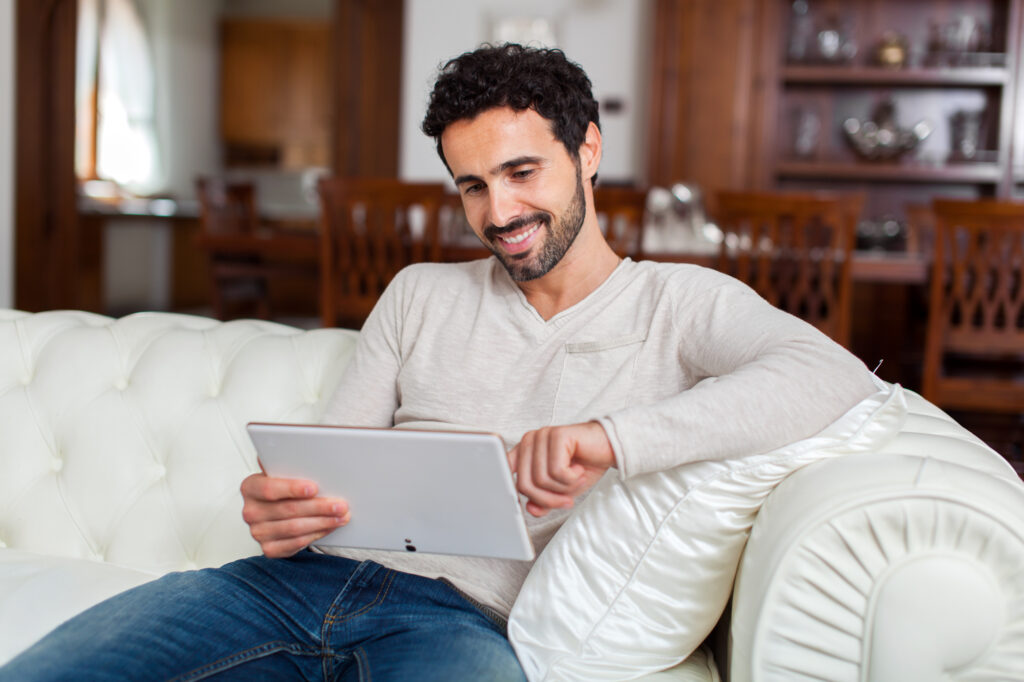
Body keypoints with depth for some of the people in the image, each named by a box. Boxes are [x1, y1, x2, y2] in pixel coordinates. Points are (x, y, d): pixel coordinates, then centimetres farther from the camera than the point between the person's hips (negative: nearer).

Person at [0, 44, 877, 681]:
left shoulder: (676, 302, 10)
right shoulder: (420, 294, 24)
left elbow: (833, 374, -9)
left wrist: (612, 438, -23)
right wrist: (278, 508, -7)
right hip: (309, 574, 4)